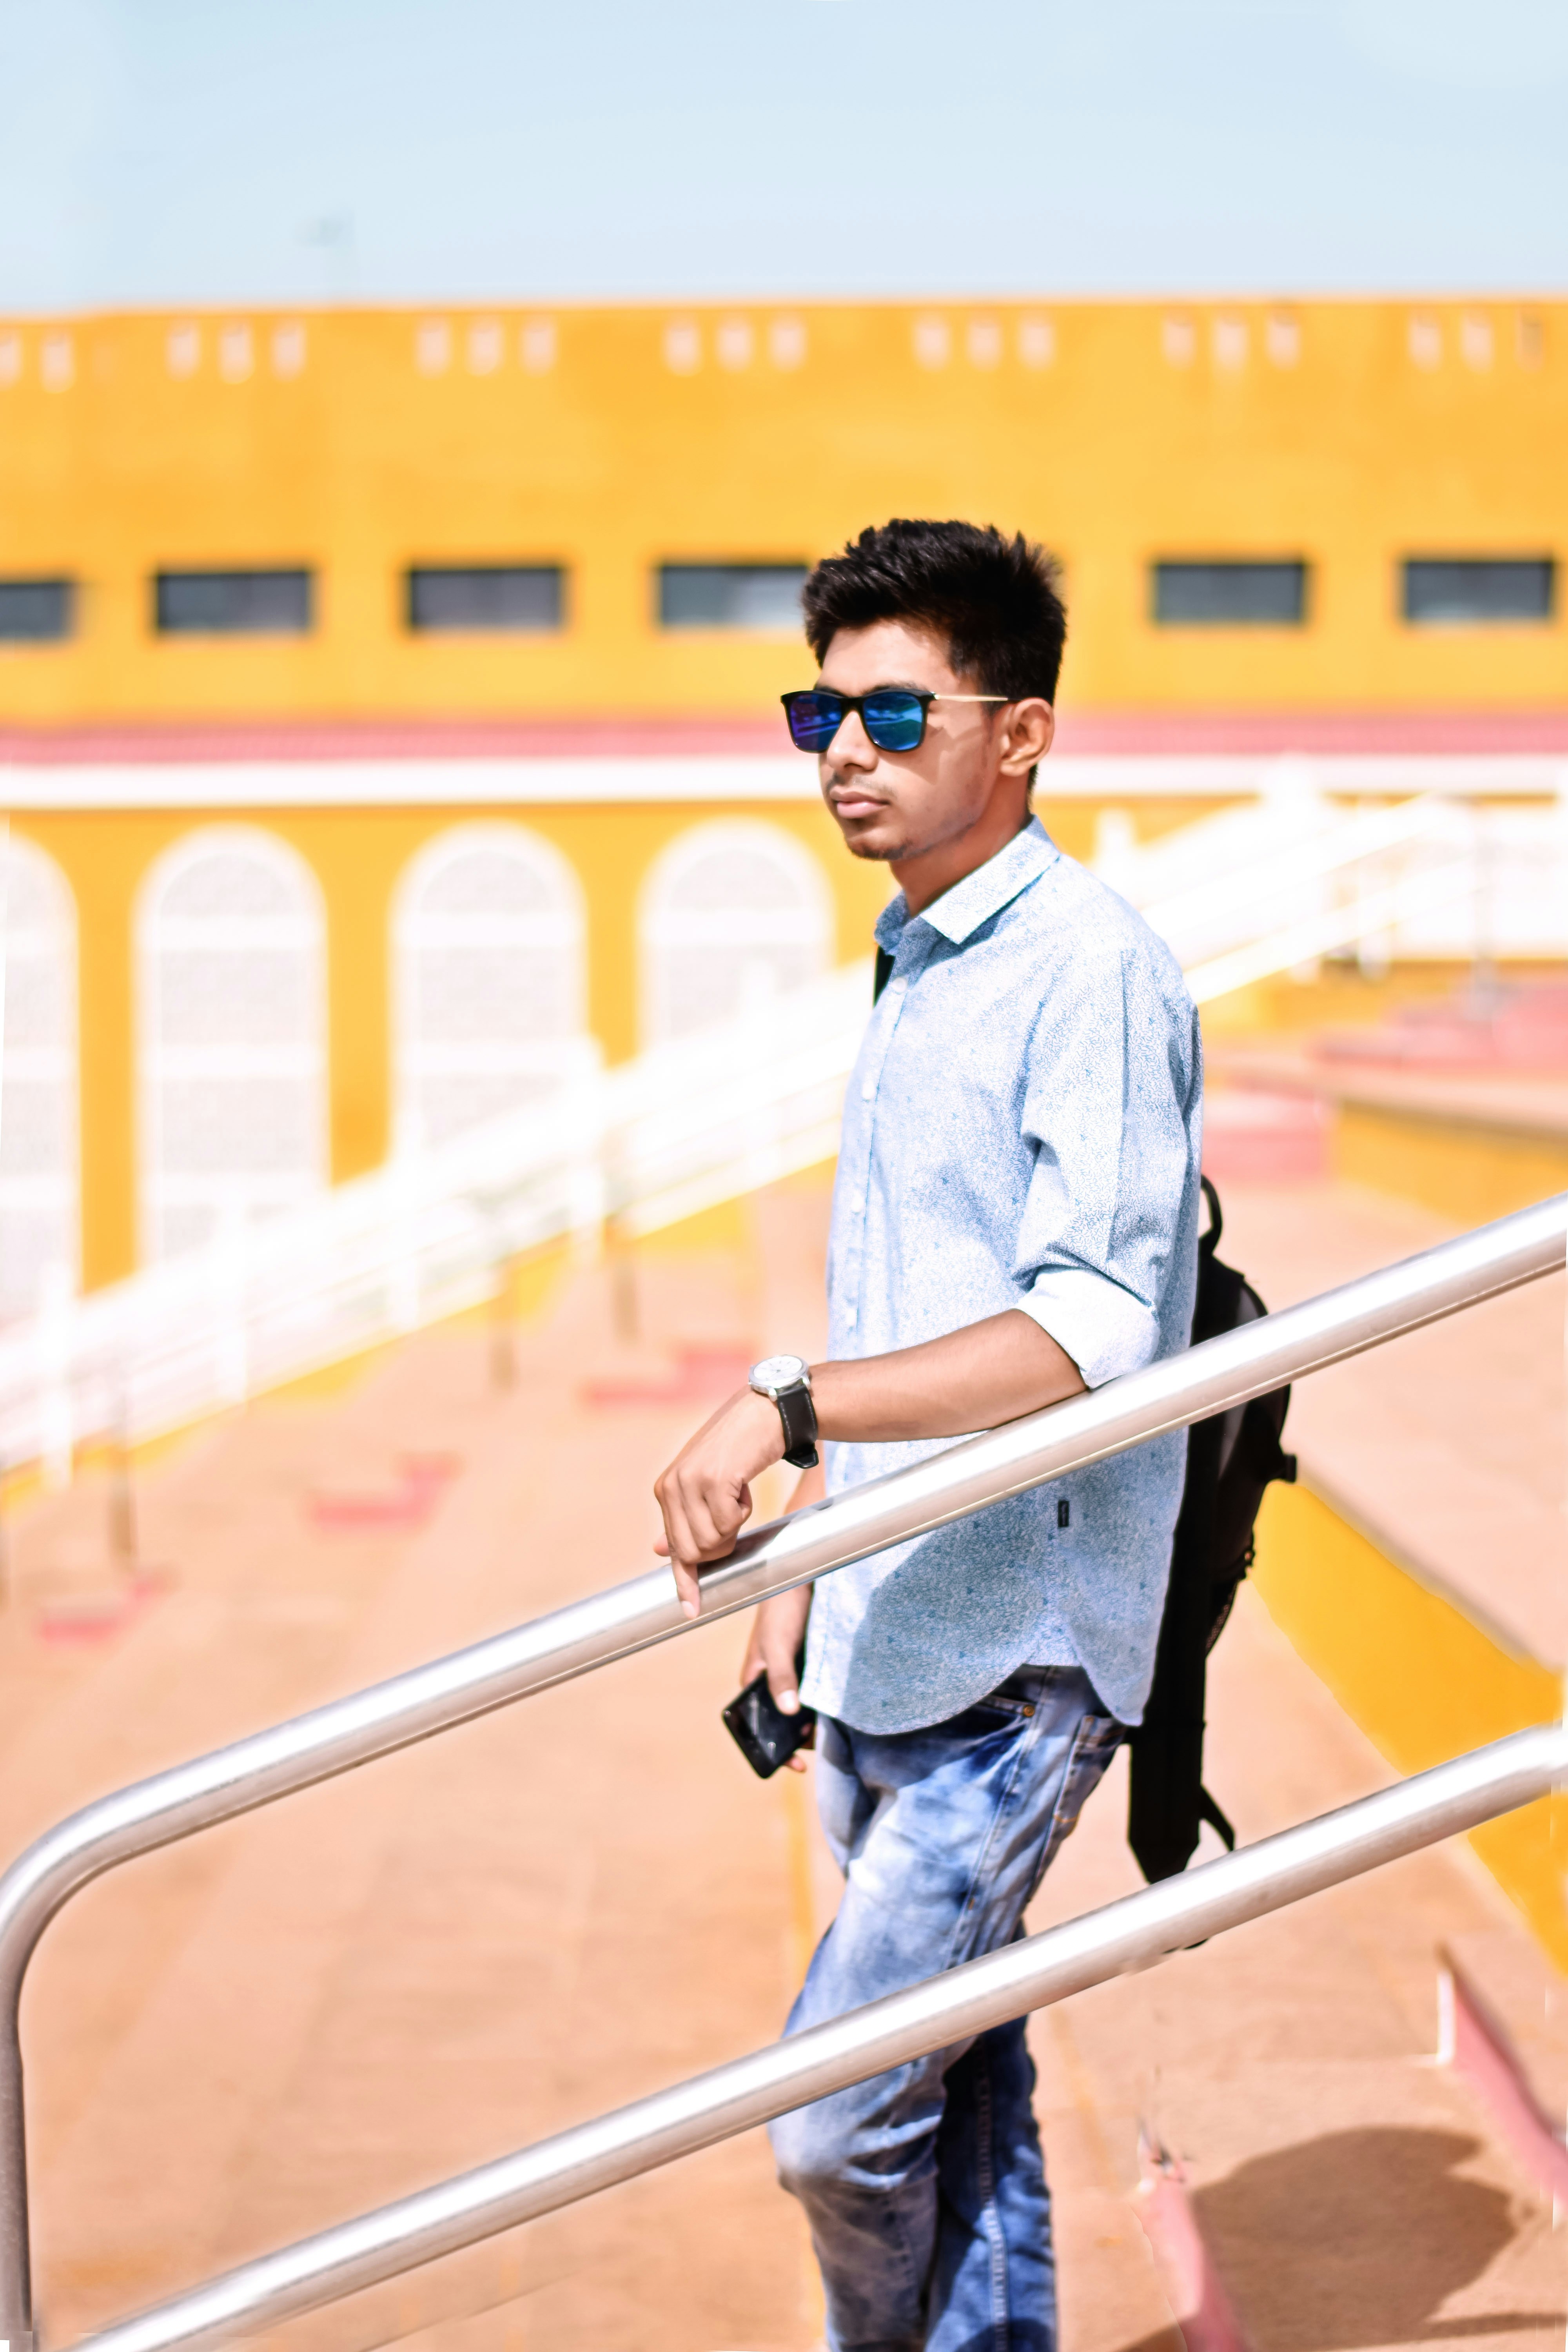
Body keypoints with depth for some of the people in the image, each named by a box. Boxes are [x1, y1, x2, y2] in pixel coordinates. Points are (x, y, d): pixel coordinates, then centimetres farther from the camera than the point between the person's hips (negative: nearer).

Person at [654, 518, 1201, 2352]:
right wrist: (799, 1574, 20)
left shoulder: (1090, 972, -14)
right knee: (959, 2090, 15)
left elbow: (1088, 1335, -24)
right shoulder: (912, 971, 14)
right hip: (887, 1637, 9)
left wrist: (783, 1408, -30)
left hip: (1016, 1650, -9)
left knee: (833, 2118, -9)